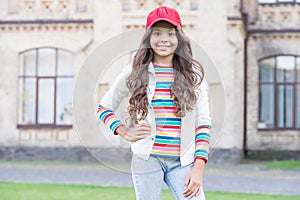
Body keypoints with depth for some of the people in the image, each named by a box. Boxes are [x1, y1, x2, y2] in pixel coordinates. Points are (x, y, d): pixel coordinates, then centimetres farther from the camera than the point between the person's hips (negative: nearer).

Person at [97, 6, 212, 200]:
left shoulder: (193, 74, 5)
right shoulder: (134, 72, 5)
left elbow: (203, 124, 2)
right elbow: (104, 108, 15)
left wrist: (198, 168, -7)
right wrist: (125, 132, -2)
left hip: (183, 162, 0)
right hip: (147, 159, 0)